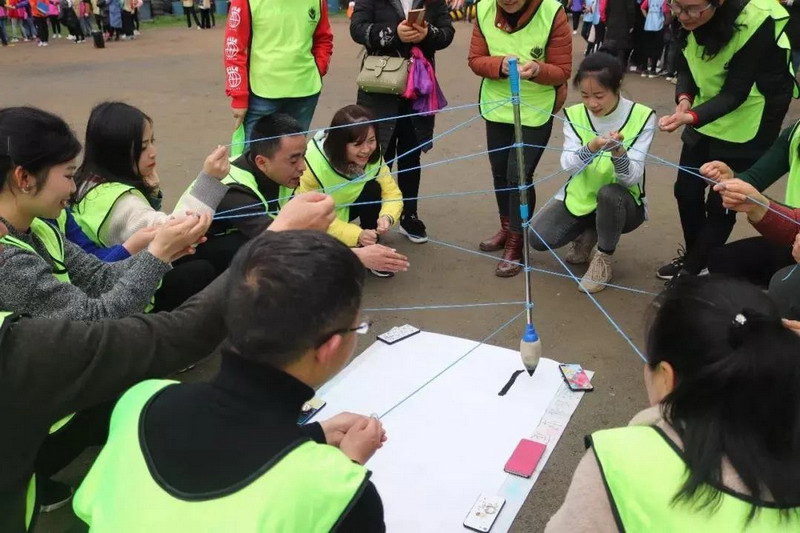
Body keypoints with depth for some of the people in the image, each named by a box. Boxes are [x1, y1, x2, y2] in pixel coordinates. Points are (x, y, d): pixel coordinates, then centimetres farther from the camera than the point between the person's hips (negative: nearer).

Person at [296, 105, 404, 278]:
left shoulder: (372, 155, -19)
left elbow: (392, 192, -17)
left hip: (342, 209, 5)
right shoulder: (313, 163, -34)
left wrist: (387, 217, -40)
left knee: (373, 188, -24)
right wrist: (356, 235, -37)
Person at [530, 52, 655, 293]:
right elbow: (568, 166, -20)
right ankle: (587, 234, 13)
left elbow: (632, 178, -23)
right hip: (580, 198, 2)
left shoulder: (641, 117, -16)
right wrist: (591, 147, -41)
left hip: (623, 203, -2)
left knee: (609, 192, -38)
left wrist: (619, 152, -43)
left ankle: (604, 260, -10)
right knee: (539, 238, -21)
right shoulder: (575, 115, -8)